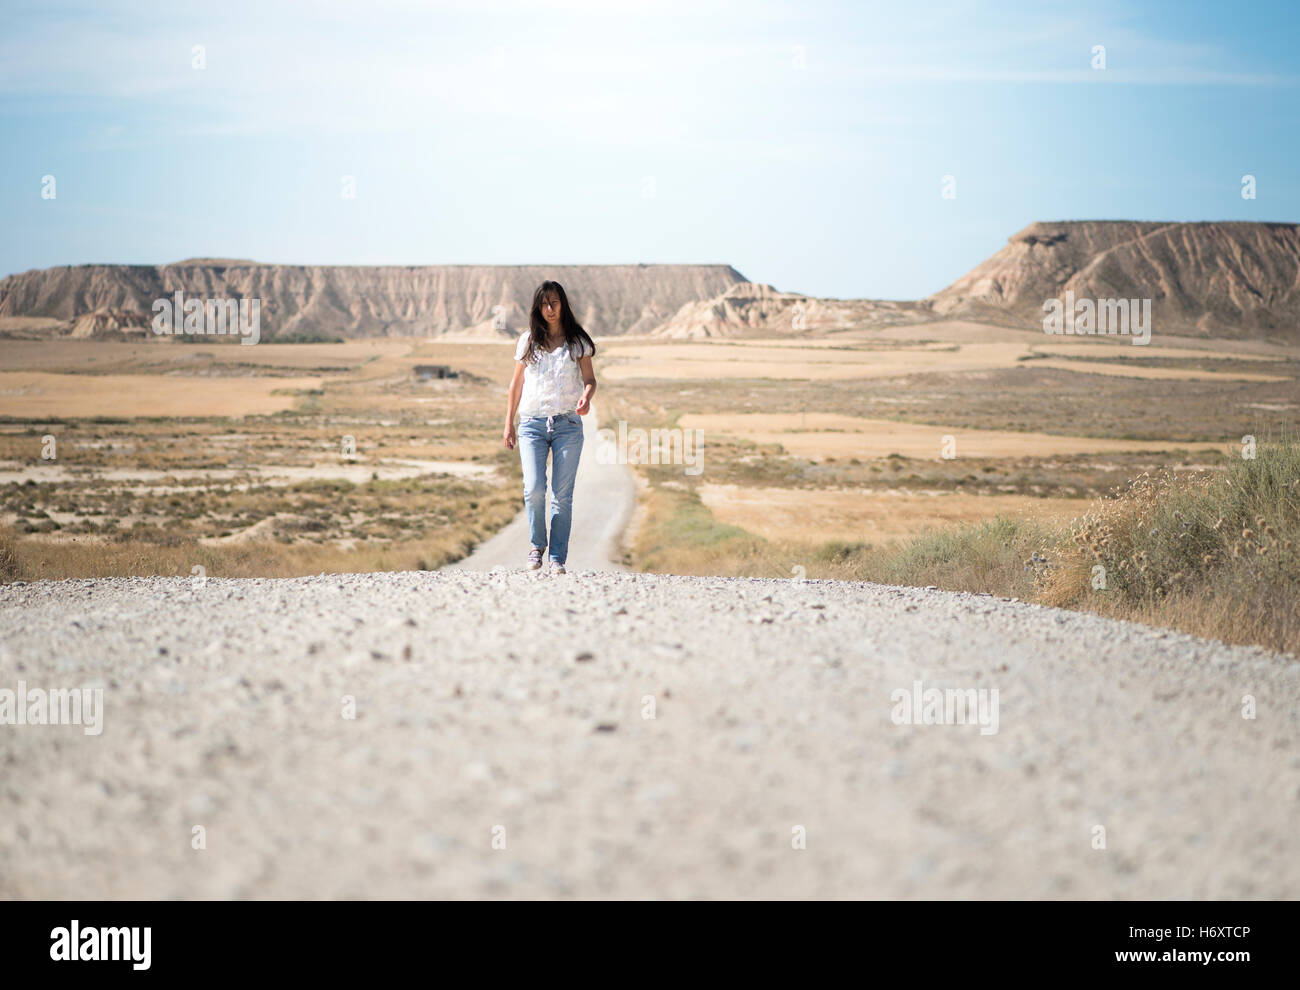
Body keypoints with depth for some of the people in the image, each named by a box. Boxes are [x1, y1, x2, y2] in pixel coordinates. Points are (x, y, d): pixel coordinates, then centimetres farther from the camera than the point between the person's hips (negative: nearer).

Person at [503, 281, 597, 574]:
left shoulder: (577, 341, 7)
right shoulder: (527, 341, 10)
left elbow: (589, 379, 5)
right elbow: (516, 383, 15)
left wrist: (586, 398, -18)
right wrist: (508, 423, 12)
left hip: (568, 424, 0)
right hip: (532, 424, 0)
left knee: (562, 495, -3)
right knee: (534, 489, -14)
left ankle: (558, 558, 3)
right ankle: (537, 544, 9)